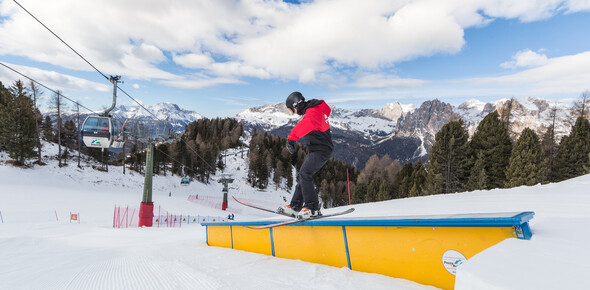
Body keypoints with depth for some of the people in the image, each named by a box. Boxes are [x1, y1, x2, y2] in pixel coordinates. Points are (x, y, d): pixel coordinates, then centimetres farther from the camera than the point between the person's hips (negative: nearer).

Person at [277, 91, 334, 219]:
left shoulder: (313, 112, -20)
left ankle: (313, 208, -20)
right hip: (315, 150, 10)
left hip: (321, 150, -10)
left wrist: (291, 137, -52)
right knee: (303, 175, 12)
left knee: (305, 174, -22)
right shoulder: (314, 110, 13)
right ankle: (295, 206, 20)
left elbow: (306, 124, -43)